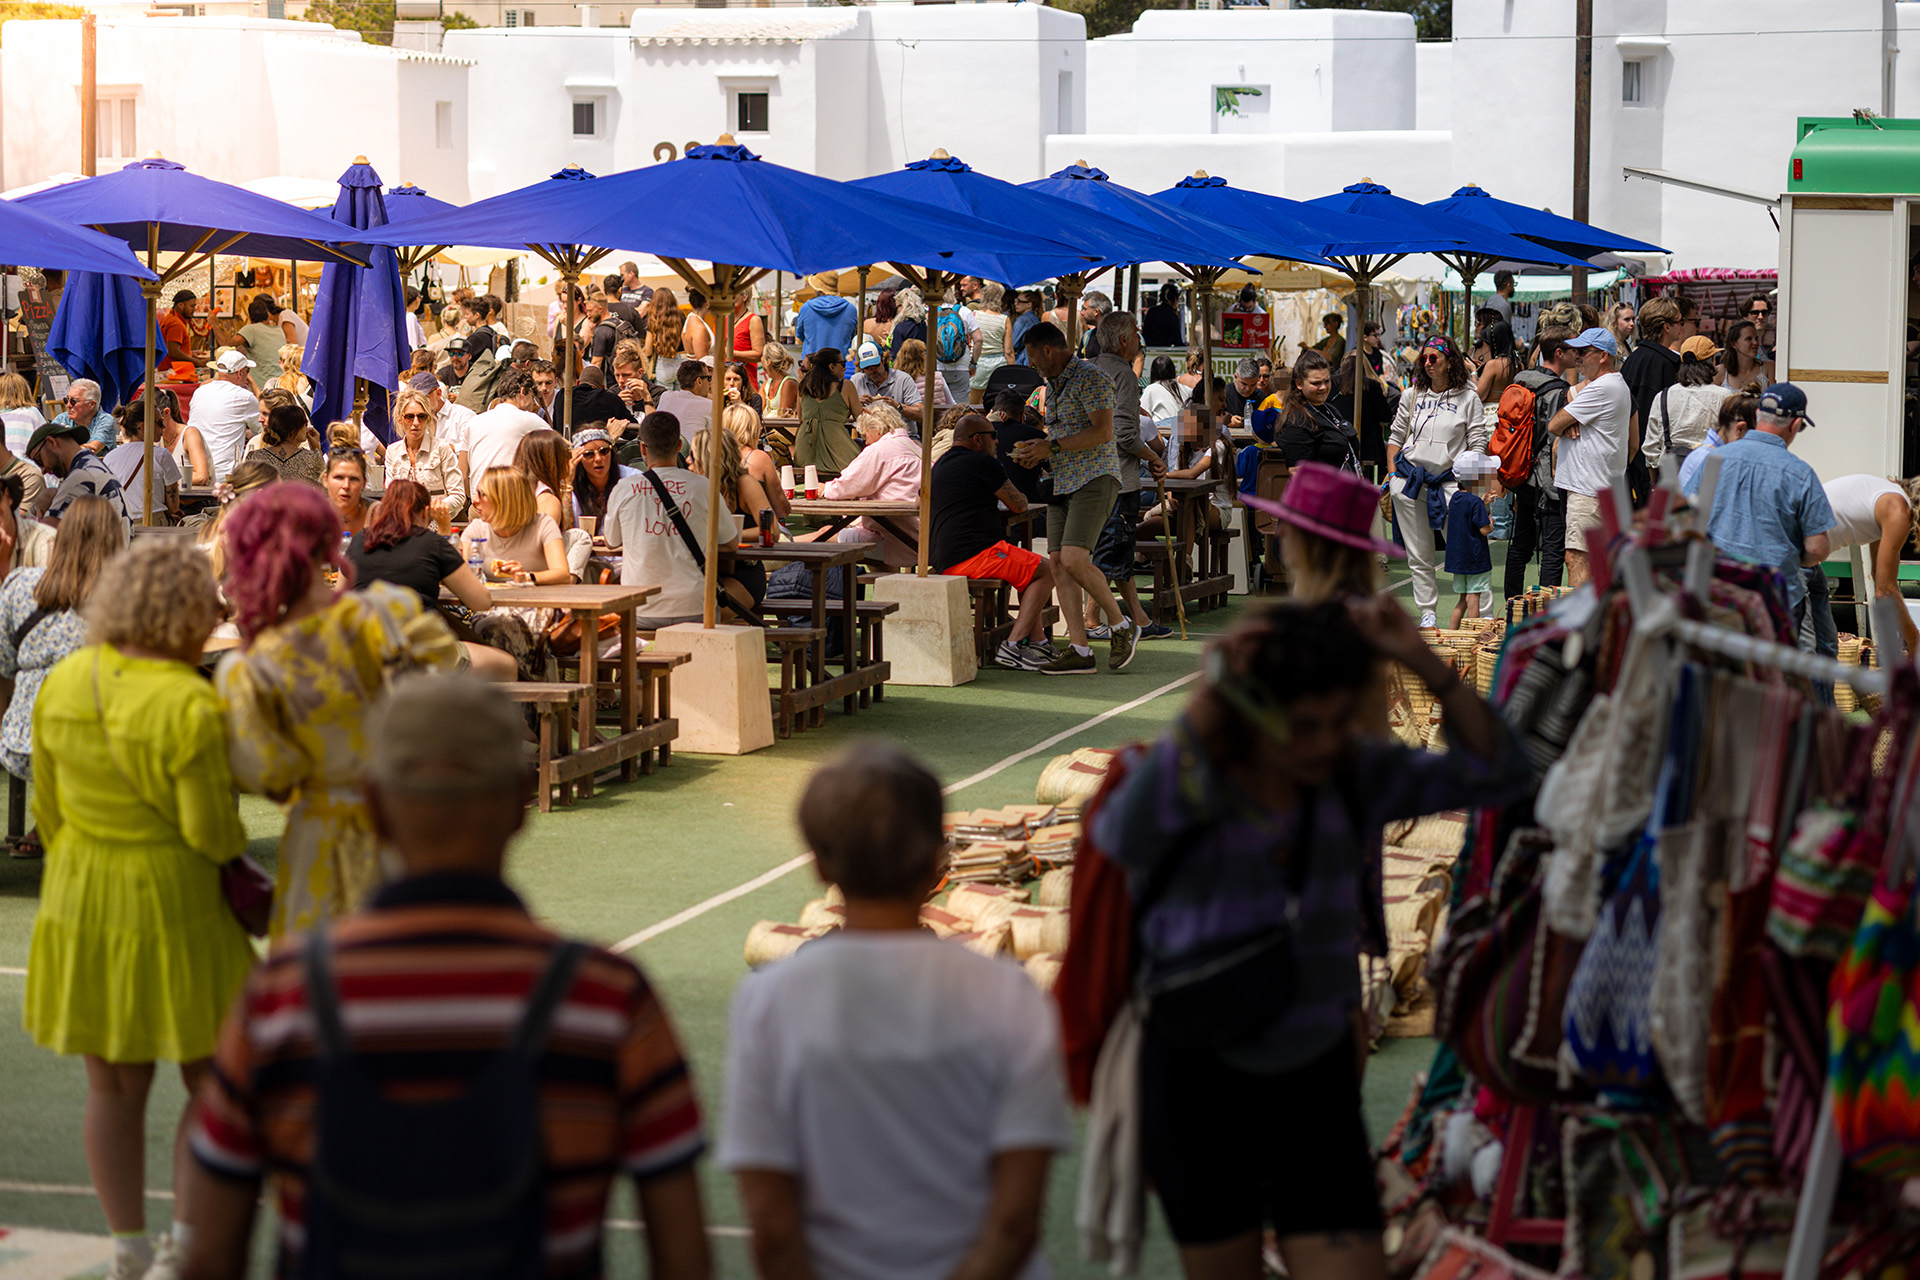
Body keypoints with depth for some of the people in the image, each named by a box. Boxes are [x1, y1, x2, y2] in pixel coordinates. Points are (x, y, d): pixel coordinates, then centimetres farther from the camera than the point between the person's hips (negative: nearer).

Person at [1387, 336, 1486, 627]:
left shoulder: (1467, 398, 3)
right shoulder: (1412, 396, 12)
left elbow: (1478, 444, 3)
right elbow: (1396, 437, 19)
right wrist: (1393, 473, 7)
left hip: (1447, 481, -3)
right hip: (1409, 481, 3)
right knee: (1419, 556, 6)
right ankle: (1428, 614, 14)